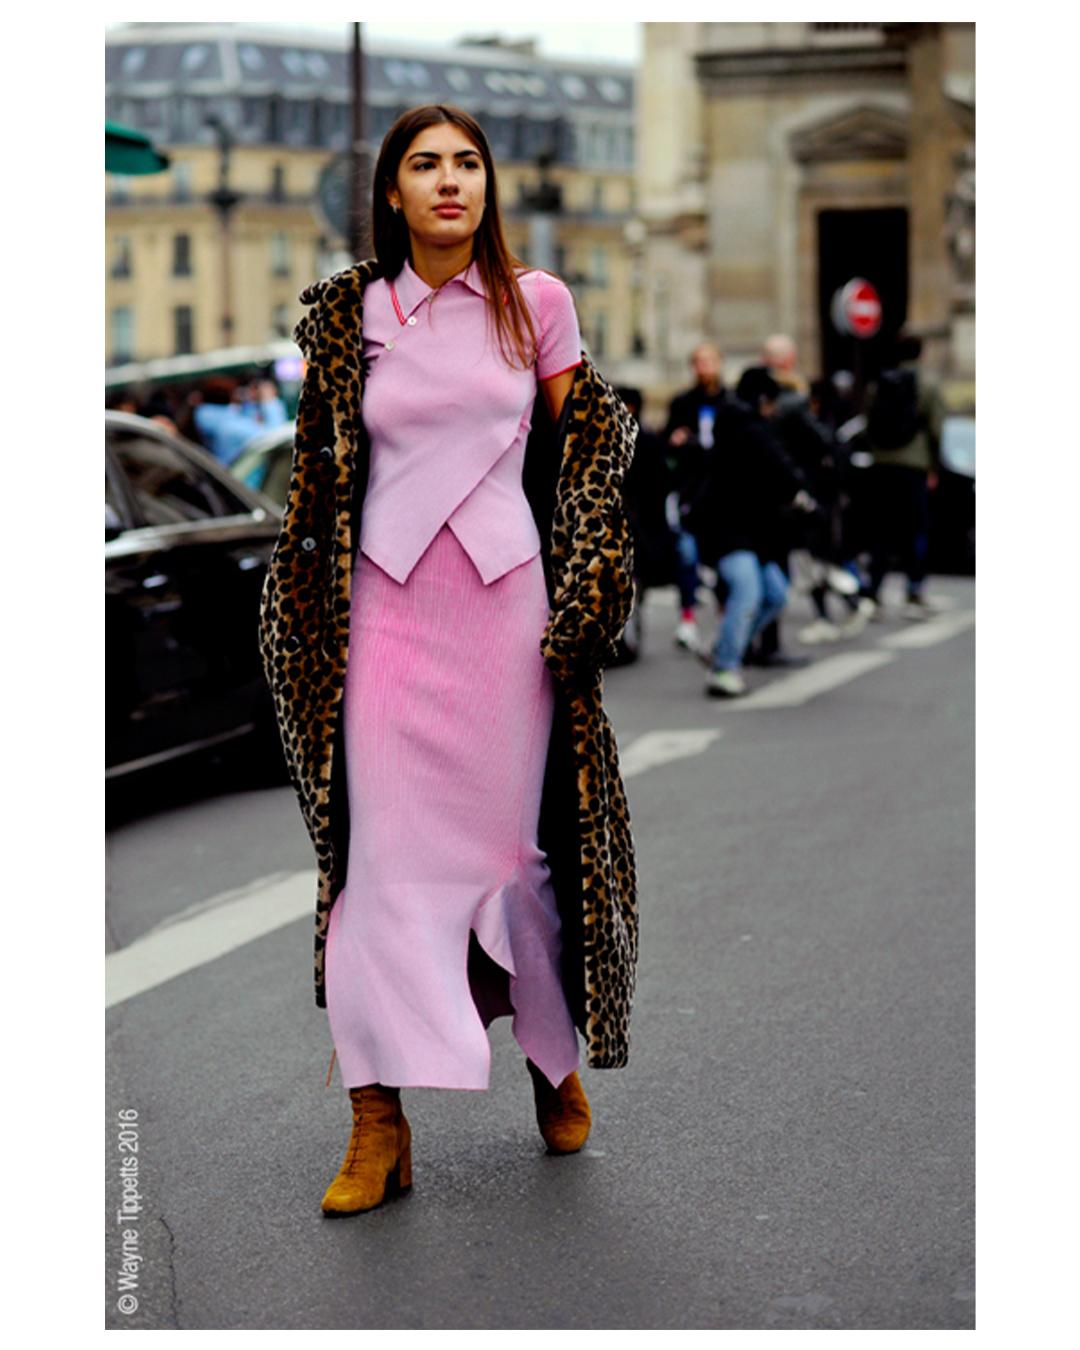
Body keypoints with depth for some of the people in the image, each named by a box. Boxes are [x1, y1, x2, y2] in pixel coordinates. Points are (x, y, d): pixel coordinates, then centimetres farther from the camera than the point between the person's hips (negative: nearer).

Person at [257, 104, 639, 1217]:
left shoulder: (537, 303, 4)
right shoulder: (349, 312, 6)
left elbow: (587, 444, 9)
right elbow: (324, 467, 14)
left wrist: (578, 603, 3)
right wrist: (306, 602, 13)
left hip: (507, 603, 0)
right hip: (388, 611, 1)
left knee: (515, 842, 6)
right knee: (383, 855, -4)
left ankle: (556, 1059, 30)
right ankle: (380, 1129, -1)